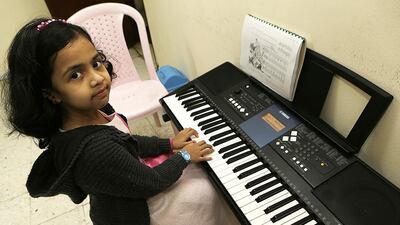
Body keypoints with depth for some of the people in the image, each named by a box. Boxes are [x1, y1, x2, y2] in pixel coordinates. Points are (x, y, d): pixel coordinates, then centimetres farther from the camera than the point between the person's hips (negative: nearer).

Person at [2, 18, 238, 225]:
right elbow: (151, 183, -27)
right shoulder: (94, 153, -42)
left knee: (200, 171, 18)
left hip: (130, 177, 7)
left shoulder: (95, 110, -16)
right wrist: (184, 156, -11)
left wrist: (169, 144, 3)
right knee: (204, 191, 3)